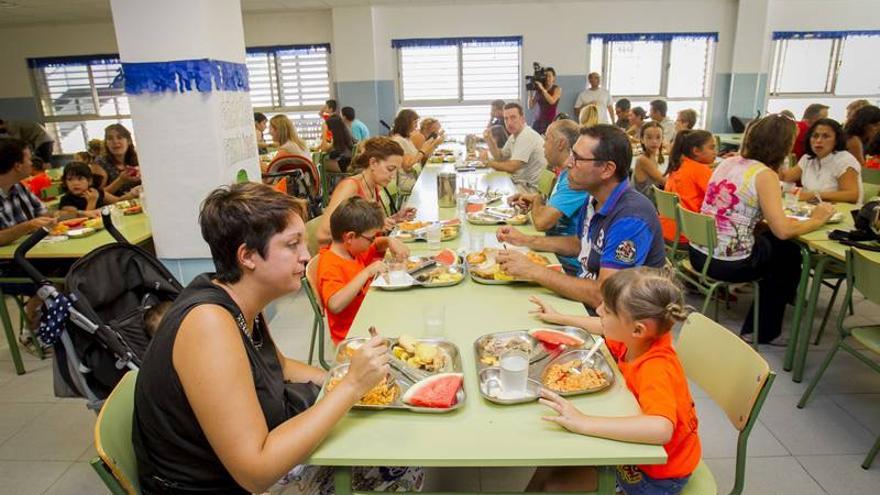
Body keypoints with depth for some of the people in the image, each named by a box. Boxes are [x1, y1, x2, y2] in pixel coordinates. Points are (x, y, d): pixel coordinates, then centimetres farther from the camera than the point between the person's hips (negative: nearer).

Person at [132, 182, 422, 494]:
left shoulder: (242, 300, -5)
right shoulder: (209, 322, -31)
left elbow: (278, 366, 15)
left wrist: (342, 379, 0)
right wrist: (352, 386, -30)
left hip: (256, 447, 7)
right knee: (402, 469, -1)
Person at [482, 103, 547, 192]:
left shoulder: (527, 136, -21)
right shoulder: (514, 136, 10)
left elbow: (511, 167, -25)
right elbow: (501, 158, 18)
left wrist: (488, 162, -10)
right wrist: (490, 140, 1)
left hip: (529, 187, -9)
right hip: (519, 182, 9)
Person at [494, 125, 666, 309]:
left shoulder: (631, 219, -27)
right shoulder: (594, 200, 1)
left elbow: (602, 296, -31)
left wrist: (532, 271, -27)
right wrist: (525, 240, 7)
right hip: (583, 296, 8)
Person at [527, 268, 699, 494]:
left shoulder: (656, 369, -35)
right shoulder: (642, 337, -12)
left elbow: (661, 429, -53)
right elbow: (606, 329, 11)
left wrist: (583, 423, -52)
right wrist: (559, 318, 19)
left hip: (658, 473, -7)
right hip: (638, 445, 7)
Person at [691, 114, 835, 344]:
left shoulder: (727, 162, 7)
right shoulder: (764, 175, -14)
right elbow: (782, 230, -18)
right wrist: (816, 220, -1)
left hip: (698, 252, 6)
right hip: (729, 264, -6)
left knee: (767, 239, 29)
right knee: (789, 253, 22)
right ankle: (763, 331, 33)